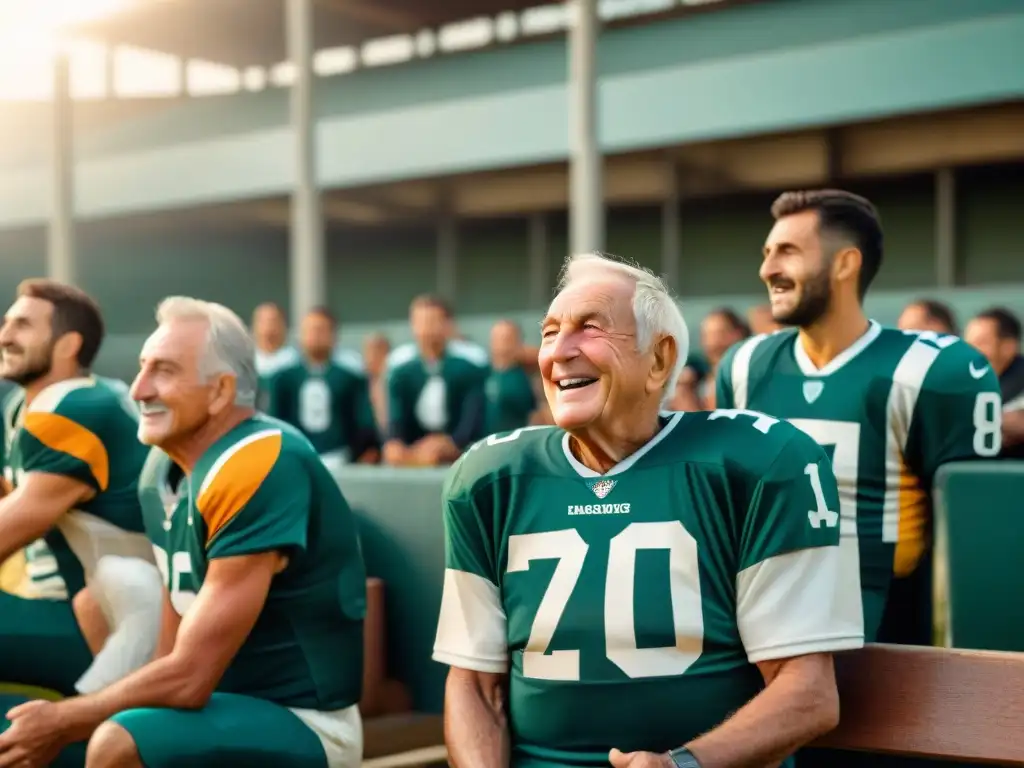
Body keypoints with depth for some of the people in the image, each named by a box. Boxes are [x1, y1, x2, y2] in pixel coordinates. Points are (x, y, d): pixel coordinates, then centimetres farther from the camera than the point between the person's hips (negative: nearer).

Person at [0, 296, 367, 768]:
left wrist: (60, 722, -10)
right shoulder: (167, 467, 5)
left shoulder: (259, 470, -22)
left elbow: (189, 678, -21)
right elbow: (173, 658, 10)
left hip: (304, 724, -9)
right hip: (232, 705, 9)